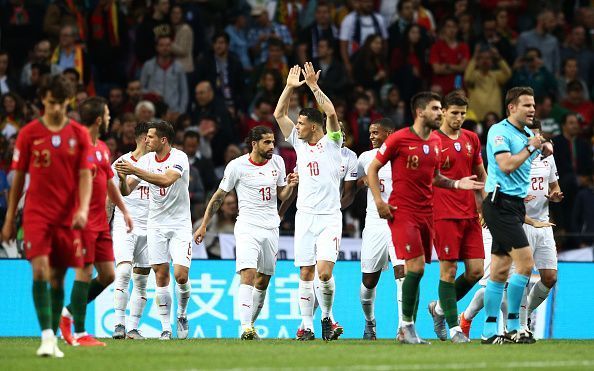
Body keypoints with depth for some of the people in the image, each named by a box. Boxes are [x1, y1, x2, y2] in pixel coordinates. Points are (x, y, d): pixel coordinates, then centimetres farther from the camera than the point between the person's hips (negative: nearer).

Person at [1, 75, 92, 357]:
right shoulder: (29, 133, 2)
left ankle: (53, 338, 17)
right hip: (37, 213, -2)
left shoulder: (79, 135, 4)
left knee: (58, 277, 7)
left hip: (67, 216, 2)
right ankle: (47, 336, -21)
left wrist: (83, 209, -15)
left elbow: (85, 175, 1)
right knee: (40, 269, -18)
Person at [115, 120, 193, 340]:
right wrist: (123, 178, -21)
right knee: (161, 276, -1)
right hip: (156, 225, 4)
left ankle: (182, 314, 15)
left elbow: (166, 180, -31)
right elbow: (126, 191, 2)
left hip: (180, 225, -4)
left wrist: (135, 170, -33)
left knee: (181, 275, -12)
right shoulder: (146, 160, 3)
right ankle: (166, 327, 5)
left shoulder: (179, 158, -13)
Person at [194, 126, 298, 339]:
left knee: (263, 281, 8)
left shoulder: (277, 162, 7)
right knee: (248, 273, -20)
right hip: (247, 227, -5)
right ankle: (245, 327, -26)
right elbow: (219, 196, 2)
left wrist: (290, 185, -7)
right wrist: (203, 225, 3)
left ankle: (251, 323, 22)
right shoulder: (237, 166, -6)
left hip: (271, 228, 5)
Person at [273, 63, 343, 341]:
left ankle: (326, 316, 9)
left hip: (330, 218, -4)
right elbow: (279, 114, 11)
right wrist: (290, 87, 4)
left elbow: (331, 113, -16)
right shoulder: (299, 143, 12)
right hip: (305, 216, 4)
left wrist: (314, 86, -14)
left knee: (324, 272, -13)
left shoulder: (331, 142, 0)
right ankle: (307, 326, 5)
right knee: (306, 274, 1)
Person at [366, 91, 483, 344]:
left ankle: (406, 330, 12)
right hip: (402, 211, -7)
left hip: (426, 212, 7)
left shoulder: (436, 142, 11)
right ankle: (407, 325, -6)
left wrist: (457, 184, 5)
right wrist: (379, 201, -11)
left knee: (417, 270, 6)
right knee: (416, 266, -17)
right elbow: (372, 169, -1)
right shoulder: (399, 139, -8)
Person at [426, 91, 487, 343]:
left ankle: (440, 308, 22)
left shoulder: (472, 139, 13)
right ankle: (454, 328, -1)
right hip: (445, 215, -6)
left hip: (470, 214, 6)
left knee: (476, 270, 1)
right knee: (448, 270, -6)